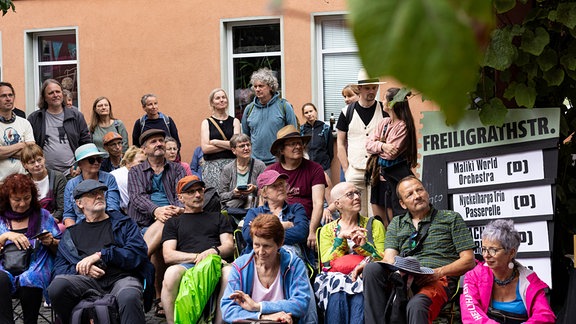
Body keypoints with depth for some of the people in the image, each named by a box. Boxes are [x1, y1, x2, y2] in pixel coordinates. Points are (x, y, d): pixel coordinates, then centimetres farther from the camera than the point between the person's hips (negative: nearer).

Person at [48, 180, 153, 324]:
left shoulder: (124, 223, 21)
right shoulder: (71, 234, 26)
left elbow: (138, 253, 4)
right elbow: (59, 268, 15)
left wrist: (101, 255, -4)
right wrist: (81, 268, -6)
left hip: (122, 277, -2)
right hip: (88, 280, 3)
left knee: (129, 297, -39)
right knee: (57, 285, -29)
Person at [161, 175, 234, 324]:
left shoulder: (218, 217, 32)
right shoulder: (173, 222, 27)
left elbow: (229, 246, 18)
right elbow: (168, 256, 11)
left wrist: (213, 251, -6)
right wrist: (197, 257, -4)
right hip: (186, 265, 0)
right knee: (171, 273, -38)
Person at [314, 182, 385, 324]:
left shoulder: (375, 225, 17)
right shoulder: (327, 230, 19)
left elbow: (383, 259, 6)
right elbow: (326, 262, 4)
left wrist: (364, 245, -9)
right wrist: (341, 237, -5)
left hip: (366, 278, 0)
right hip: (336, 279, 1)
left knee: (360, 296, -36)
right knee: (337, 295, -35)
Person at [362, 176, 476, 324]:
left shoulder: (451, 218, 13)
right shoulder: (396, 224, 23)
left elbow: (469, 261, 6)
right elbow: (389, 258, 10)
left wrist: (439, 272, -11)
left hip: (438, 281, -4)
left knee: (416, 305, -38)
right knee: (372, 269, -27)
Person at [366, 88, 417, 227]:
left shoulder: (403, 126, -13)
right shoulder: (383, 123, 10)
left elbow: (392, 153, -18)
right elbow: (369, 144, 3)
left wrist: (377, 145, -2)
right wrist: (382, 146, -16)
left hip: (395, 177, -7)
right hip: (379, 174, 7)